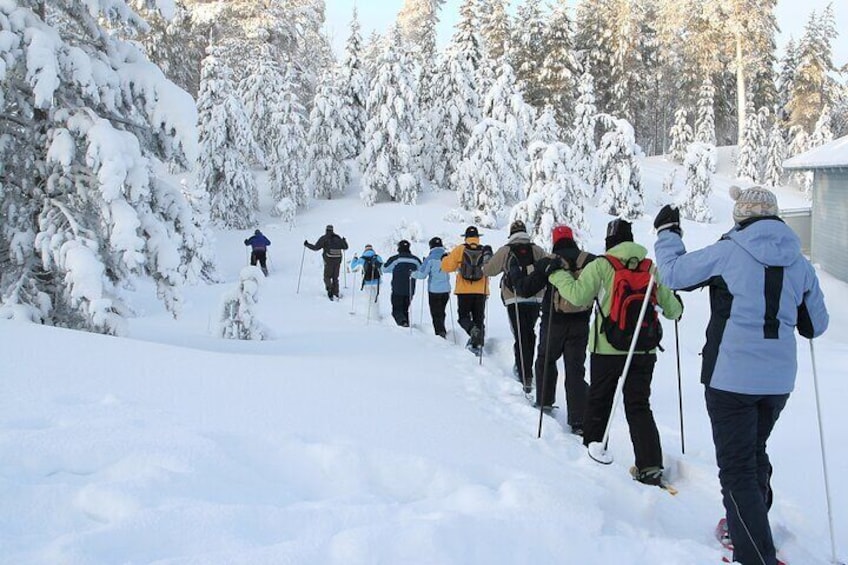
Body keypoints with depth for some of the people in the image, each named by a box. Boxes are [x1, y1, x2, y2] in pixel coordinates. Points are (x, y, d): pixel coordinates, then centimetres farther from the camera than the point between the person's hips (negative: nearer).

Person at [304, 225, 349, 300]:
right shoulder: (338, 238, 10)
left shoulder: (324, 238, -2)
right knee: (335, 278, 15)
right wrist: (344, 241, 39)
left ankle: (330, 290, -15)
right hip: (338, 260, 4)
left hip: (329, 261, -4)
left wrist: (307, 244, 9)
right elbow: (345, 247, 17)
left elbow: (316, 248, -6)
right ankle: (336, 294, 13)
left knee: (327, 277, 7)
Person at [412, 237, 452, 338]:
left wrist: (413, 273, 5)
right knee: (441, 312, 19)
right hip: (446, 289, 4)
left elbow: (422, 274, -12)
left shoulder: (430, 259, -13)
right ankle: (442, 331, 24)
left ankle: (440, 332, -13)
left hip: (434, 290, -4)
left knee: (436, 314, 1)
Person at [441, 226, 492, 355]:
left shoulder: (459, 250, -4)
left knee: (463, 316, 8)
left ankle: (473, 330, -23)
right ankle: (478, 345, 7)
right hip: (481, 291, 2)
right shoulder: (485, 251, 1)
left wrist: (445, 258, 17)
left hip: (464, 291, -2)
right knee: (479, 318, 11)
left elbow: (447, 267, 1)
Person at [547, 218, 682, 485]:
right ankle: (651, 466, -3)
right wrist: (676, 309, 32)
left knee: (598, 402, 15)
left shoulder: (601, 266, -7)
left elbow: (578, 295, -17)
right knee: (639, 407, 6)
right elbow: (671, 308, 7)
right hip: (644, 351, 3)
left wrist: (557, 274, -1)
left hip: (608, 349, -3)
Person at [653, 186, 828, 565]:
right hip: (779, 380, 6)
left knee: (737, 467, -1)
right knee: (755, 452, 26)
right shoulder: (800, 264, 3)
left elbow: (673, 273, -2)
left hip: (731, 377, -6)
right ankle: (752, 528, 42)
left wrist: (666, 231, 14)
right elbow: (816, 326, 12)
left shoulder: (727, 253, -12)